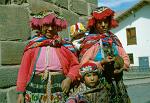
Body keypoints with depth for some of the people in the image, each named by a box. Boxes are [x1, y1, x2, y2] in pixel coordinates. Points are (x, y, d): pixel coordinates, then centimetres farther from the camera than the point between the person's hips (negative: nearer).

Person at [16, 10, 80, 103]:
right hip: (36, 89, 0)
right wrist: (21, 92, 0)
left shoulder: (63, 46, 4)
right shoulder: (33, 46, 3)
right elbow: (24, 70, 3)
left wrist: (69, 78, -10)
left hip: (59, 90, 0)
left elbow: (75, 65, 6)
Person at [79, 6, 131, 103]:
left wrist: (122, 66, -5)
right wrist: (101, 63, -18)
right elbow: (83, 63, -11)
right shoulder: (90, 40, -3)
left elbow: (125, 57, 14)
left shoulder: (114, 38, 12)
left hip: (117, 82, 5)